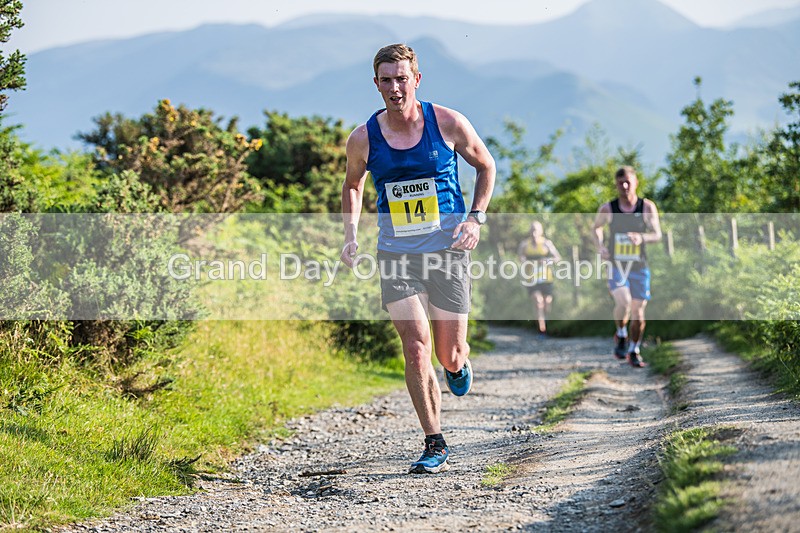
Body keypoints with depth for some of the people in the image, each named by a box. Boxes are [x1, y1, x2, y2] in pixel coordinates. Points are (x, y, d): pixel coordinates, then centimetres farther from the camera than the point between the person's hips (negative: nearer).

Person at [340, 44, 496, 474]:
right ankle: (435, 445, 0)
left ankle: (458, 364, 42)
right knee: (415, 347, -11)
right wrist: (350, 234, 5)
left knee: (448, 356, 2)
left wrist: (476, 218, -3)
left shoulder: (447, 124, -5)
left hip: (447, 250, -1)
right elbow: (352, 185, 19)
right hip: (396, 255, 1)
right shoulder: (363, 139, -1)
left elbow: (486, 166, 10)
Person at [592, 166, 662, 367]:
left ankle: (634, 351, 22)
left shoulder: (647, 207, -6)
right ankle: (621, 336, 3)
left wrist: (642, 238, -26)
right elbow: (597, 227, 15)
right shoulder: (607, 209, -4)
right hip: (616, 266, -1)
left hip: (639, 268, 1)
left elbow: (657, 235, -5)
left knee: (638, 312, 3)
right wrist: (600, 245, -4)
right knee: (623, 303, -25)